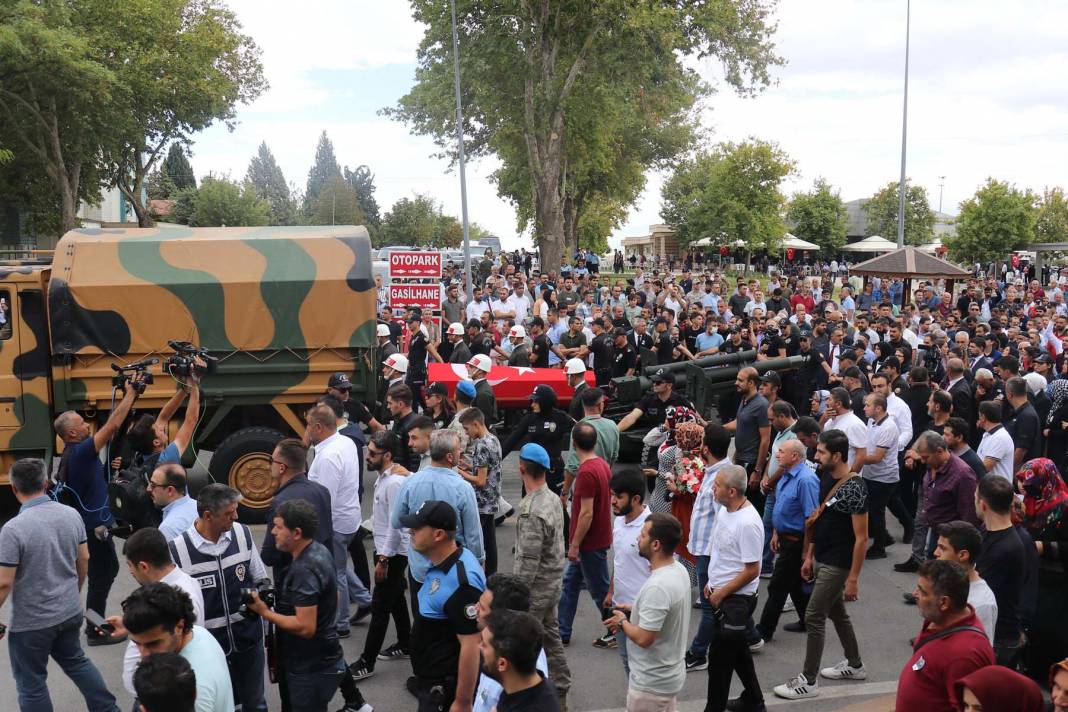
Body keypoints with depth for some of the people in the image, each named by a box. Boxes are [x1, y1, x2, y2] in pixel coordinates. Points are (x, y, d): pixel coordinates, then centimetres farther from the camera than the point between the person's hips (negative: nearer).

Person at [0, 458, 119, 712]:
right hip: (71, 611, 6)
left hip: (32, 621, -6)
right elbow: (84, 559, 7)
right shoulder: (72, 514, -4)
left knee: (30, 683, 12)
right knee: (75, 660, 28)